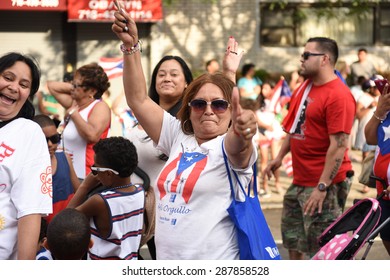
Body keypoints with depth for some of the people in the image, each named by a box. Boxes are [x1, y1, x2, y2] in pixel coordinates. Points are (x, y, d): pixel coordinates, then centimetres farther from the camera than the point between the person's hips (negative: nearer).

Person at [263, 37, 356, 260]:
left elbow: (339, 146, -23)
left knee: (321, 252, -3)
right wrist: (280, 157, 17)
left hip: (325, 184, -9)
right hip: (300, 181, 10)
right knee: (293, 241, 20)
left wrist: (322, 187, -25)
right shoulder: (306, 86, 10)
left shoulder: (338, 95, -19)